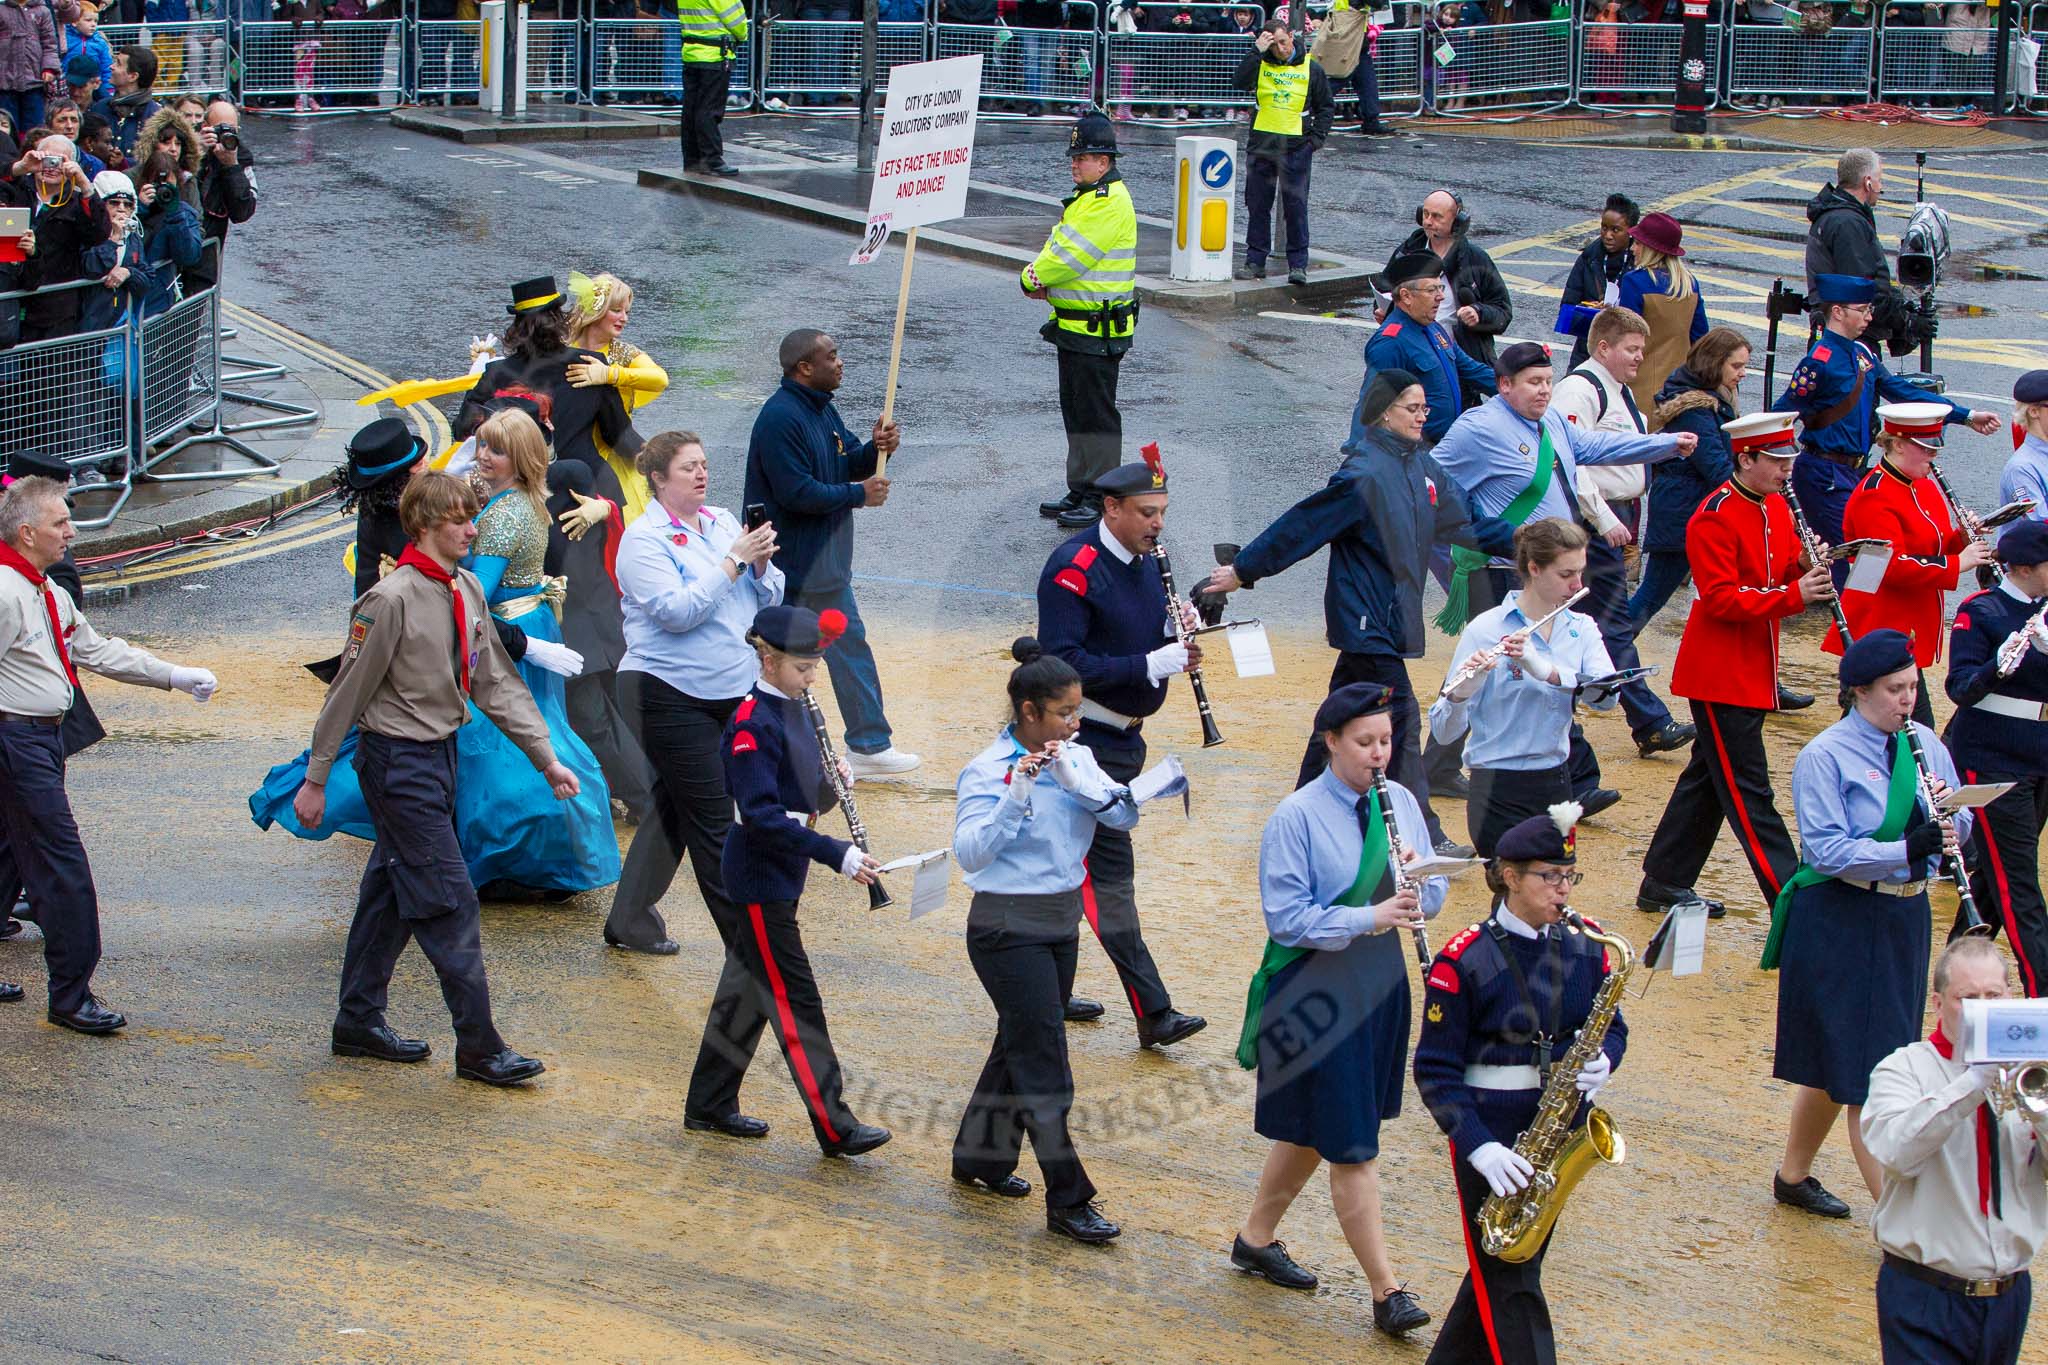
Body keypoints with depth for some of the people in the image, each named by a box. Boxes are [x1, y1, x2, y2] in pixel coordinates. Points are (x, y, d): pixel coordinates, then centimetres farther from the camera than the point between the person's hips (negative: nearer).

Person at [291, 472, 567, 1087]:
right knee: (451, 903, -7)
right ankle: (478, 1047, -2)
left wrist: (546, 758, 7)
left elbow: (496, 682, 10)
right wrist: (315, 779, -9)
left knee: (392, 894, 16)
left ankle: (358, 1021, 27)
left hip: (439, 754, 8)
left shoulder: (467, 591, 5)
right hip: (397, 760, -8)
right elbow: (349, 691, -13)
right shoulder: (392, 598, -18)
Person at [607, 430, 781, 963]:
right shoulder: (643, 539, -9)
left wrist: (761, 564, -12)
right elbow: (677, 611, -22)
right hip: (671, 694, -7)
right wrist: (733, 561, -22)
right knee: (713, 821, -6)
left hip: (733, 692, 7)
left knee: (675, 808, 15)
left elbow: (771, 599, 9)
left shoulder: (724, 523, 10)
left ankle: (630, 919, 28)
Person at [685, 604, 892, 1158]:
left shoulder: (793, 711, 8)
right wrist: (837, 854, -29)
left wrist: (828, 787, -6)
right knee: (794, 999, -7)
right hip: (759, 877, -9)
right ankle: (834, 1127, -6)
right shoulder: (752, 725, -20)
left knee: (749, 986, 16)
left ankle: (710, 1103, 27)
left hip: (777, 875, 9)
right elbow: (763, 817, -26)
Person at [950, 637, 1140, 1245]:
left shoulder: (1075, 758, 4)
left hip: (1061, 924, 7)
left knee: (1020, 1046, 18)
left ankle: (979, 1157, 36)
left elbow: (1126, 814, -8)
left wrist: (1073, 778, -21)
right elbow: (970, 854, -25)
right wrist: (1017, 796, -35)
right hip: (1008, 930, -7)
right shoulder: (989, 770, -15)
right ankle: (1067, 1201, -1)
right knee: (1044, 1063, -6)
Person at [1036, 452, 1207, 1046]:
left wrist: (1175, 631, -6)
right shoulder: (1074, 568, -18)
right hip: (1084, 740, -9)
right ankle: (1153, 1014, -12)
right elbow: (1064, 662, -24)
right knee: (1108, 872, -9)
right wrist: (1151, 665, -27)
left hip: (1122, 739, 9)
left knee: (1075, 866, 16)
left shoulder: (1147, 563, 9)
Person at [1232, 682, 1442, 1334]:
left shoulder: (1398, 801, 3)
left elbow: (1431, 900, 7)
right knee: (1352, 1145, -4)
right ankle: (1386, 1290, 2)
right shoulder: (1297, 817, -15)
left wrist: (1417, 878, -16)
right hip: (1317, 991, -6)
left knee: (1315, 1128, 18)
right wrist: (1369, 918, -29)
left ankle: (1256, 1239, 36)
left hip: (1380, 981, 6)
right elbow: (1286, 919, -19)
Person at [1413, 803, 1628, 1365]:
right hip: (1490, 1133, -5)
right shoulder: (1464, 960, -13)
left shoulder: (1586, 948, 1)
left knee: (1502, 1269, 16)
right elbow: (1435, 1069, -11)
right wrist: (1479, 1147, -22)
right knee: (1512, 1282, -1)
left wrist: (1603, 1061, -12)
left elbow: (1612, 1026, 13)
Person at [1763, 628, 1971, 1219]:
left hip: (1905, 920, 7)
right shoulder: (1824, 757, -13)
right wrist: (1909, 848, -31)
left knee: (1841, 1063, 17)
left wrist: (1948, 811, -12)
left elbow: (1958, 827, 11)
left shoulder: (1924, 744, 6)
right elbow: (1827, 851, -21)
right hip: (1840, 922, -7)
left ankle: (1794, 1176, 34)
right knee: (1864, 1067, -6)